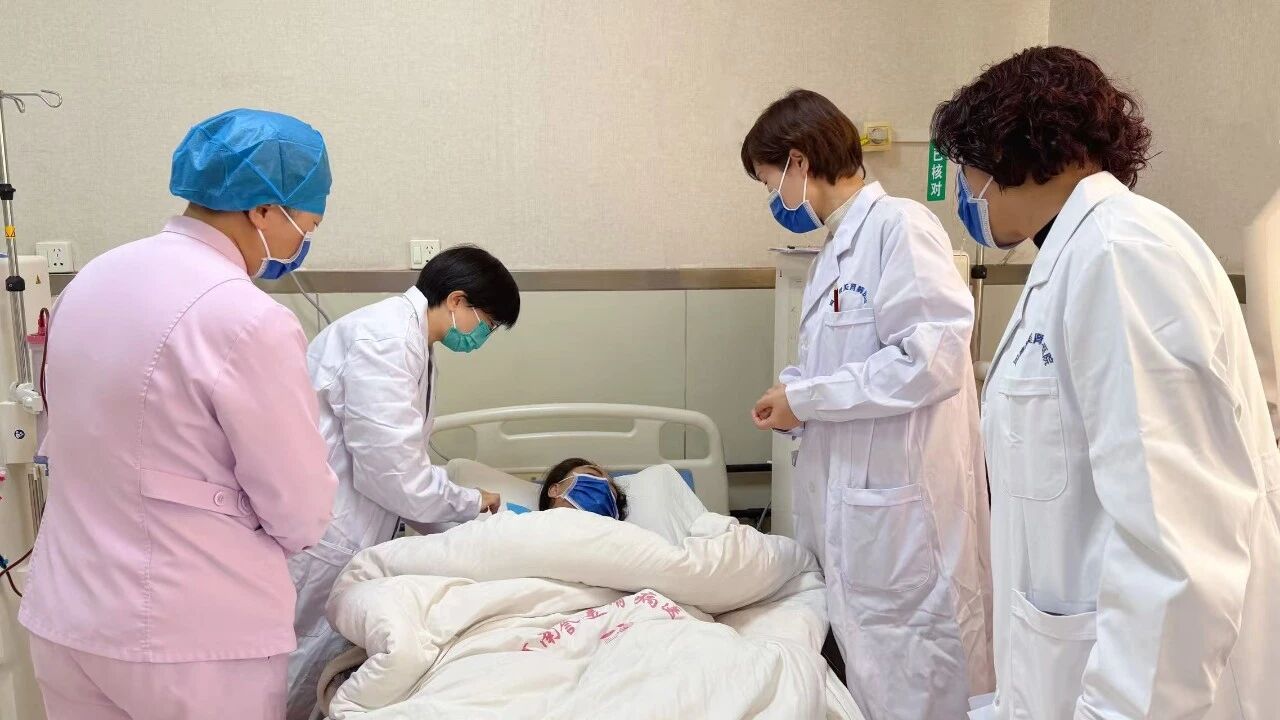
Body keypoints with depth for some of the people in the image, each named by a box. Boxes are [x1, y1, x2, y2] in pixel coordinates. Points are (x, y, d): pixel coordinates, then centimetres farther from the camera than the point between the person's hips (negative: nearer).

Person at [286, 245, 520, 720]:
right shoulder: (385, 338, -19)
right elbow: (390, 470, -23)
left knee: (320, 665, 16)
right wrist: (472, 503, -8)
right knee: (300, 676, 3)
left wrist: (465, 514, 8)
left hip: (345, 531, 10)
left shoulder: (409, 340, 12)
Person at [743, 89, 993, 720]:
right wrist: (794, 402, 1)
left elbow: (934, 357, -21)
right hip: (851, 503, 9)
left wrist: (806, 398, -14)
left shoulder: (901, 225, -12)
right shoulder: (836, 250, 15)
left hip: (902, 505, -9)